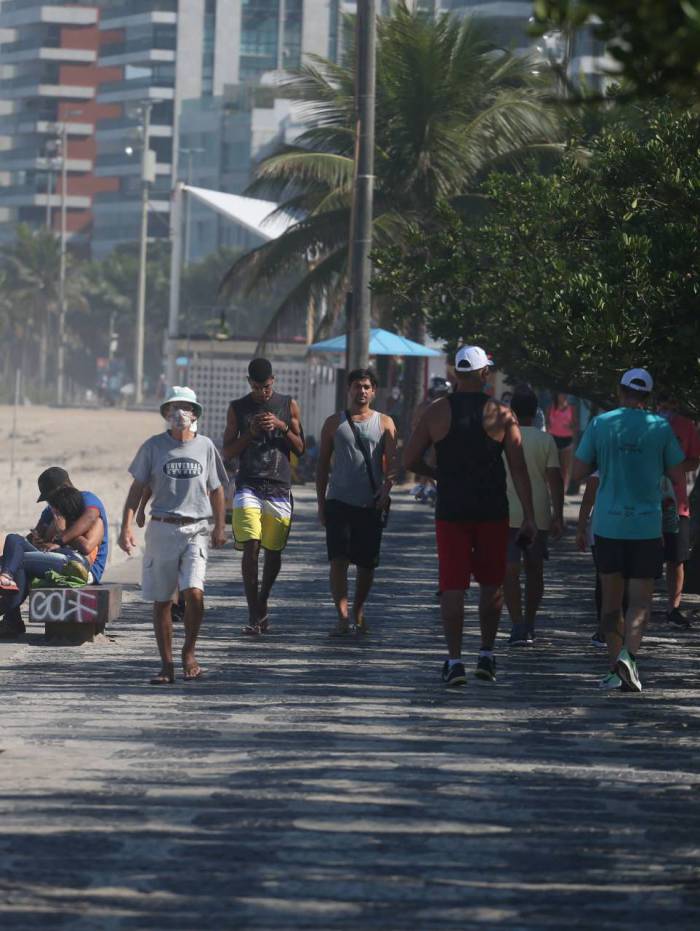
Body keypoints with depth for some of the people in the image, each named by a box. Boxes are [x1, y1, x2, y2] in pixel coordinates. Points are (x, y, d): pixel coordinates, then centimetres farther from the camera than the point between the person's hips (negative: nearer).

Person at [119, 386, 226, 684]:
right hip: (162, 528, 0)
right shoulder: (153, 446, 3)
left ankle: (189, 652, 2)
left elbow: (215, 489, 18)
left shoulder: (205, 446, 7)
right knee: (161, 600, 3)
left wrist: (219, 527, 15)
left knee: (194, 592, -18)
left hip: (196, 530, 0)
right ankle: (166, 665, 12)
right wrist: (127, 526, -7)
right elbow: (137, 489, 4)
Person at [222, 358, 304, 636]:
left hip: (279, 488, 2)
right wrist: (251, 433, -9)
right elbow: (227, 452, 6)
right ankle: (254, 615, -15)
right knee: (251, 547, -15)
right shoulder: (238, 408, 7)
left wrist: (282, 426, -8)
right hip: (248, 485, -2)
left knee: (273, 551, 6)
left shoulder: (288, 405, 9)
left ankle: (262, 604, 29)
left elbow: (300, 448, 8)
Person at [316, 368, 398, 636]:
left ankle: (358, 613, 23)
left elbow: (392, 461, 0)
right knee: (338, 560, -12)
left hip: (371, 504, 1)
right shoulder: (334, 423, 10)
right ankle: (342, 617, -17)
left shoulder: (384, 423, 9)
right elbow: (323, 464, 12)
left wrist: (386, 487, -18)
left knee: (366, 564, 6)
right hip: (339, 501, -1)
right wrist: (321, 503, 7)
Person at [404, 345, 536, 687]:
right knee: (491, 584, 15)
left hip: (451, 511, 0)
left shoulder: (437, 412, 0)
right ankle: (486, 655, 15)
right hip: (492, 512, 0)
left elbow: (410, 459, 2)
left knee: (452, 586, 1)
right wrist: (529, 516, -3)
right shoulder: (501, 414, -3)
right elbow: (519, 468, -5)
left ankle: (454, 660, -6)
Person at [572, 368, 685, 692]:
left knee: (611, 600, 12)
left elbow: (578, 473, 0)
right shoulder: (660, 427, -4)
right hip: (646, 525, -1)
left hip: (607, 524, 1)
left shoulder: (600, 424, -1)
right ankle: (628, 653, -24)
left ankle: (616, 668, 12)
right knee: (640, 601, 0)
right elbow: (676, 474, 2)